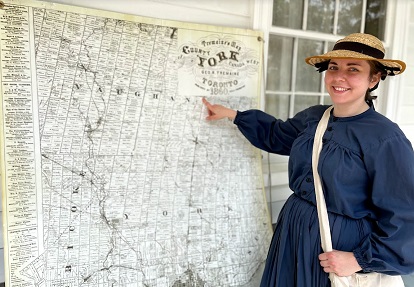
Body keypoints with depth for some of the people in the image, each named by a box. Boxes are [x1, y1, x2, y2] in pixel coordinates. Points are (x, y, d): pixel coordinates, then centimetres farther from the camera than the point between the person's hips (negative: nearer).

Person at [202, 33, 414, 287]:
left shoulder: (386, 139, -20)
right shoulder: (313, 117, -1)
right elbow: (276, 134, 19)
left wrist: (361, 260, -17)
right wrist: (231, 114, 16)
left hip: (341, 243, -6)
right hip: (293, 229, 6)